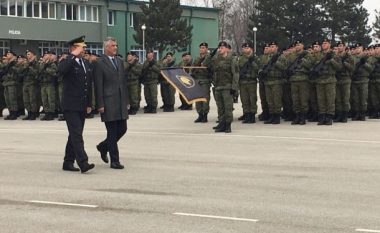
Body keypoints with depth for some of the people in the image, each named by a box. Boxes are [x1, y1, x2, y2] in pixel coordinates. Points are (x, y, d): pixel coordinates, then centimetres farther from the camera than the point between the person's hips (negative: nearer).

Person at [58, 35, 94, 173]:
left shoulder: (86, 64, 16)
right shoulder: (67, 63, -6)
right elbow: (61, 70, -32)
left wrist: (89, 104, 18)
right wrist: (73, 55, -24)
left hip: (82, 107, 8)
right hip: (70, 106, -8)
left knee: (75, 135, 11)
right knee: (77, 135, -12)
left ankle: (68, 162, 18)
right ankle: (83, 163, -17)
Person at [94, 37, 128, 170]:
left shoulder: (120, 62, 15)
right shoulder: (100, 64, -7)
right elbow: (98, 87, -9)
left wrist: (126, 101, 14)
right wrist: (100, 105, -13)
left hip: (121, 103, 7)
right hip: (109, 103, -7)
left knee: (122, 129, 9)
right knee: (112, 132, -2)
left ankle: (103, 147, 31)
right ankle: (114, 161, 6)